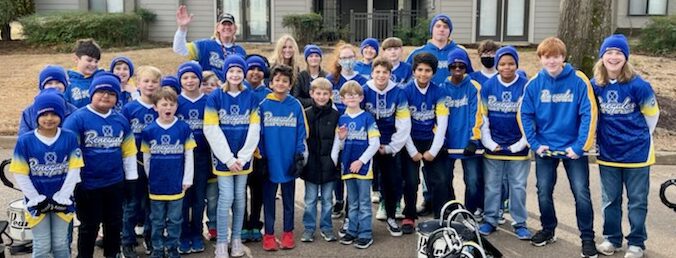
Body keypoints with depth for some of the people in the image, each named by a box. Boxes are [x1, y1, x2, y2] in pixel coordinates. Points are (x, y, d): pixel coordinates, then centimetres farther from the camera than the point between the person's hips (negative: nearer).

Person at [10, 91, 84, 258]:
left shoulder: (70, 138, -7)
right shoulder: (25, 141, -8)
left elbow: (74, 170, -7)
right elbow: (20, 175, -6)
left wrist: (61, 198, -10)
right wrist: (36, 200, -9)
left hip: (61, 201, 1)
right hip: (37, 202, 0)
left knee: (61, 244, 12)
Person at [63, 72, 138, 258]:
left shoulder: (121, 120, 2)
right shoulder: (78, 118, -13)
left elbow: (128, 151, 10)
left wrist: (131, 178, 10)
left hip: (115, 183, 5)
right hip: (87, 185, -4)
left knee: (114, 224, 18)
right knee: (89, 226, 10)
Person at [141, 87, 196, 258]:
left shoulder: (184, 128, -6)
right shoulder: (149, 130, -4)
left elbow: (189, 155, -1)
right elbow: (146, 158, 5)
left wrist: (187, 179, -1)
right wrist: (150, 177, 8)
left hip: (177, 184, -1)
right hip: (156, 184, 1)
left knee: (175, 219, 10)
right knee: (157, 220, 13)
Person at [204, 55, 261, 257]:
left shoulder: (251, 98, 0)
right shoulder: (215, 98, -6)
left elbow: (254, 129, -1)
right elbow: (211, 131, -9)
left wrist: (241, 157, -8)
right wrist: (229, 159, -12)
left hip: (243, 158, 2)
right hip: (223, 158, -2)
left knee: (240, 197, 9)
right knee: (226, 198, -4)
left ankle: (236, 239, 22)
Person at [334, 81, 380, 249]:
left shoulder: (367, 118, -6)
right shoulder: (341, 120, 6)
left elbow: (375, 143, -9)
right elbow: (337, 144, 10)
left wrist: (360, 161, -14)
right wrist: (341, 137, -12)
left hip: (363, 166, -4)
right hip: (347, 166, 4)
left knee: (364, 203, 3)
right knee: (352, 203, 15)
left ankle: (366, 234, 9)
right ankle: (352, 231, 24)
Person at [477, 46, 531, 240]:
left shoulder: (526, 86, -5)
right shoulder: (488, 86, -1)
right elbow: (482, 116, 2)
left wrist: (522, 143, -7)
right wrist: (488, 142, -4)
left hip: (518, 148, -1)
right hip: (493, 147, 1)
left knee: (518, 186, 7)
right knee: (492, 185, 9)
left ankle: (520, 223, 18)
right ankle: (490, 220, 21)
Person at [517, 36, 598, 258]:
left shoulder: (579, 80, -10)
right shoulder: (534, 83, -3)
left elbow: (589, 114, -10)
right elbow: (524, 115, 0)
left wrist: (580, 146, -14)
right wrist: (535, 144, -7)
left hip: (573, 148, -2)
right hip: (545, 148, 2)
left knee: (582, 194, -2)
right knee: (543, 193, 9)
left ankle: (587, 237, 13)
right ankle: (548, 230, 29)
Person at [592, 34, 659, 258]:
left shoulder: (637, 85, -16)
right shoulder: (595, 85, -7)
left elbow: (651, 113, -1)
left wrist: (639, 137, 8)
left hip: (637, 153, -3)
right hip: (607, 154, 3)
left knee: (637, 201, 8)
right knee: (610, 199, 14)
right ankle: (611, 238, 28)